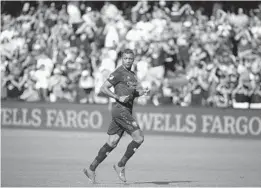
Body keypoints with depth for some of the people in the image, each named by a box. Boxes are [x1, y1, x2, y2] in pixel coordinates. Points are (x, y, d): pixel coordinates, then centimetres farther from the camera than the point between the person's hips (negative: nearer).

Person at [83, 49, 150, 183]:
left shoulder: (132, 74, 18)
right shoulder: (118, 73, -9)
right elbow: (103, 89, -12)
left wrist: (142, 91, 8)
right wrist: (118, 97, -22)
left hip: (126, 110, 9)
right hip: (120, 110, -9)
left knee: (112, 142, 8)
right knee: (139, 138, -13)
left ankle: (91, 169, 12)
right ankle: (120, 166, -4)